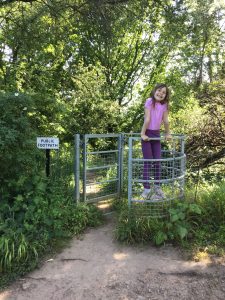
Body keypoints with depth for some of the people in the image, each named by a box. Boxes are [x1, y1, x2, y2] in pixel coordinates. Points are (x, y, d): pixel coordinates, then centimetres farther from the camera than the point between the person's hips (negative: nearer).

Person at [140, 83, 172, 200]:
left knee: (157, 161, 7)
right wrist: (143, 134, -17)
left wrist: (168, 133, 13)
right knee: (148, 161, -4)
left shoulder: (164, 105, 4)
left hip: (157, 134, 5)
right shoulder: (149, 101, -11)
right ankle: (146, 189, 3)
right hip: (147, 133, -5)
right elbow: (147, 119, -16)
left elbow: (165, 120, 9)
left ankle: (157, 187, 18)